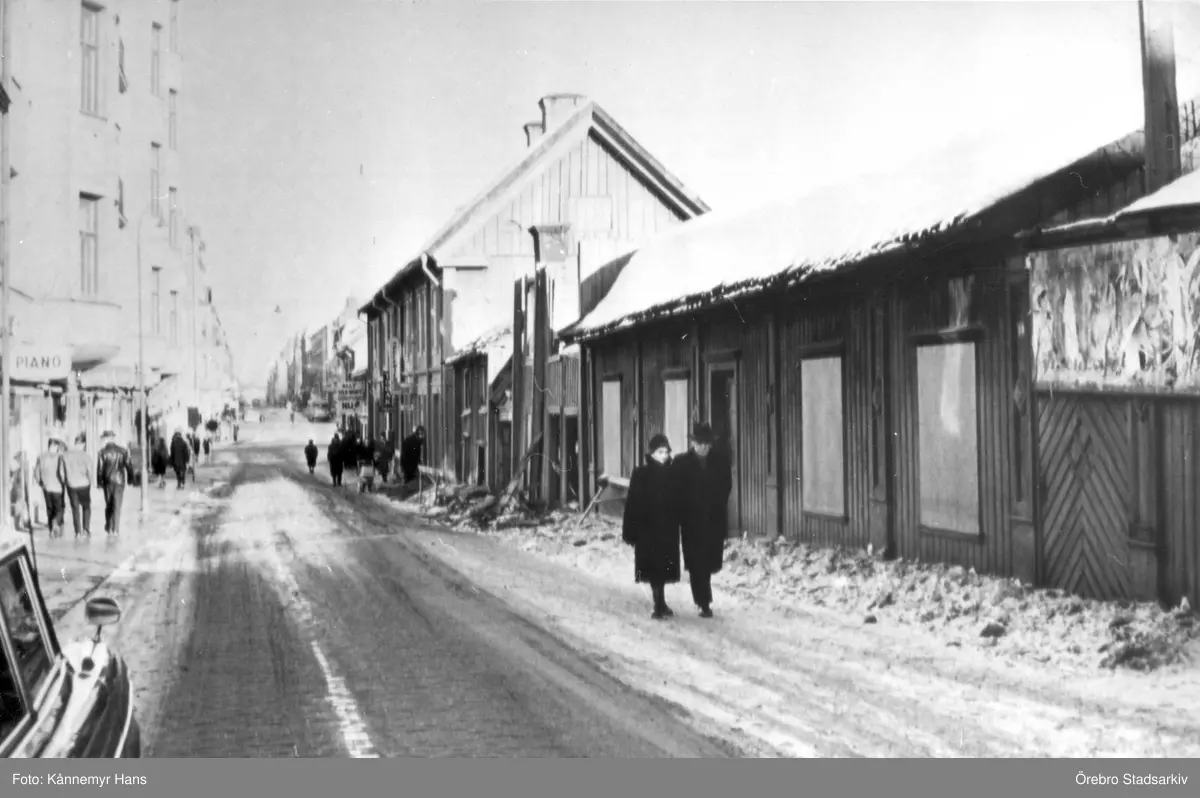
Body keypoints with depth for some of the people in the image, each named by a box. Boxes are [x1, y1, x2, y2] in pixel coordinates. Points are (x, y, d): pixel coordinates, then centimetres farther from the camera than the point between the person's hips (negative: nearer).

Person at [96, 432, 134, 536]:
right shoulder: (123, 451, -2)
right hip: (119, 480, 0)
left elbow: (99, 468, -4)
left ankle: (109, 527, 15)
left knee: (108, 504, 14)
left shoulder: (102, 452, -5)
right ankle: (115, 529, -3)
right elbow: (129, 465, -1)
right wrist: (130, 478, 8)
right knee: (117, 505, 2)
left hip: (107, 480, 0)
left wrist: (99, 481, 3)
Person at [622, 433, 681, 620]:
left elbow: (678, 501, 5)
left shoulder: (671, 473, 3)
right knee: (653, 567, -2)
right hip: (647, 528, -3)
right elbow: (632, 503, -5)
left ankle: (660, 604, 18)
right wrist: (630, 531, -8)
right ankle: (659, 605, 0)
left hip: (668, 529, 3)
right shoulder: (641, 474, -5)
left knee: (664, 567, 7)